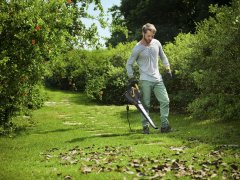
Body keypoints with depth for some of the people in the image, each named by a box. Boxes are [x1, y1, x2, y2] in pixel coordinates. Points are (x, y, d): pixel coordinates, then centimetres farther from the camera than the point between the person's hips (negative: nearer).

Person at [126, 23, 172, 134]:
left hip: (158, 79, 5)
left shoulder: (156, 43, 6)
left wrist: (168, 69, 14)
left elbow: (163, 56, 20)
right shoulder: (138, 48, -8)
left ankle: (164, 126, 2)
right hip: (145, 80, -4)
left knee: (165, 101, -2)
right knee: (145, 104, -1)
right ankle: (145, 127, 6)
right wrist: (131, 78, -9)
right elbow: (129, 64, -3)